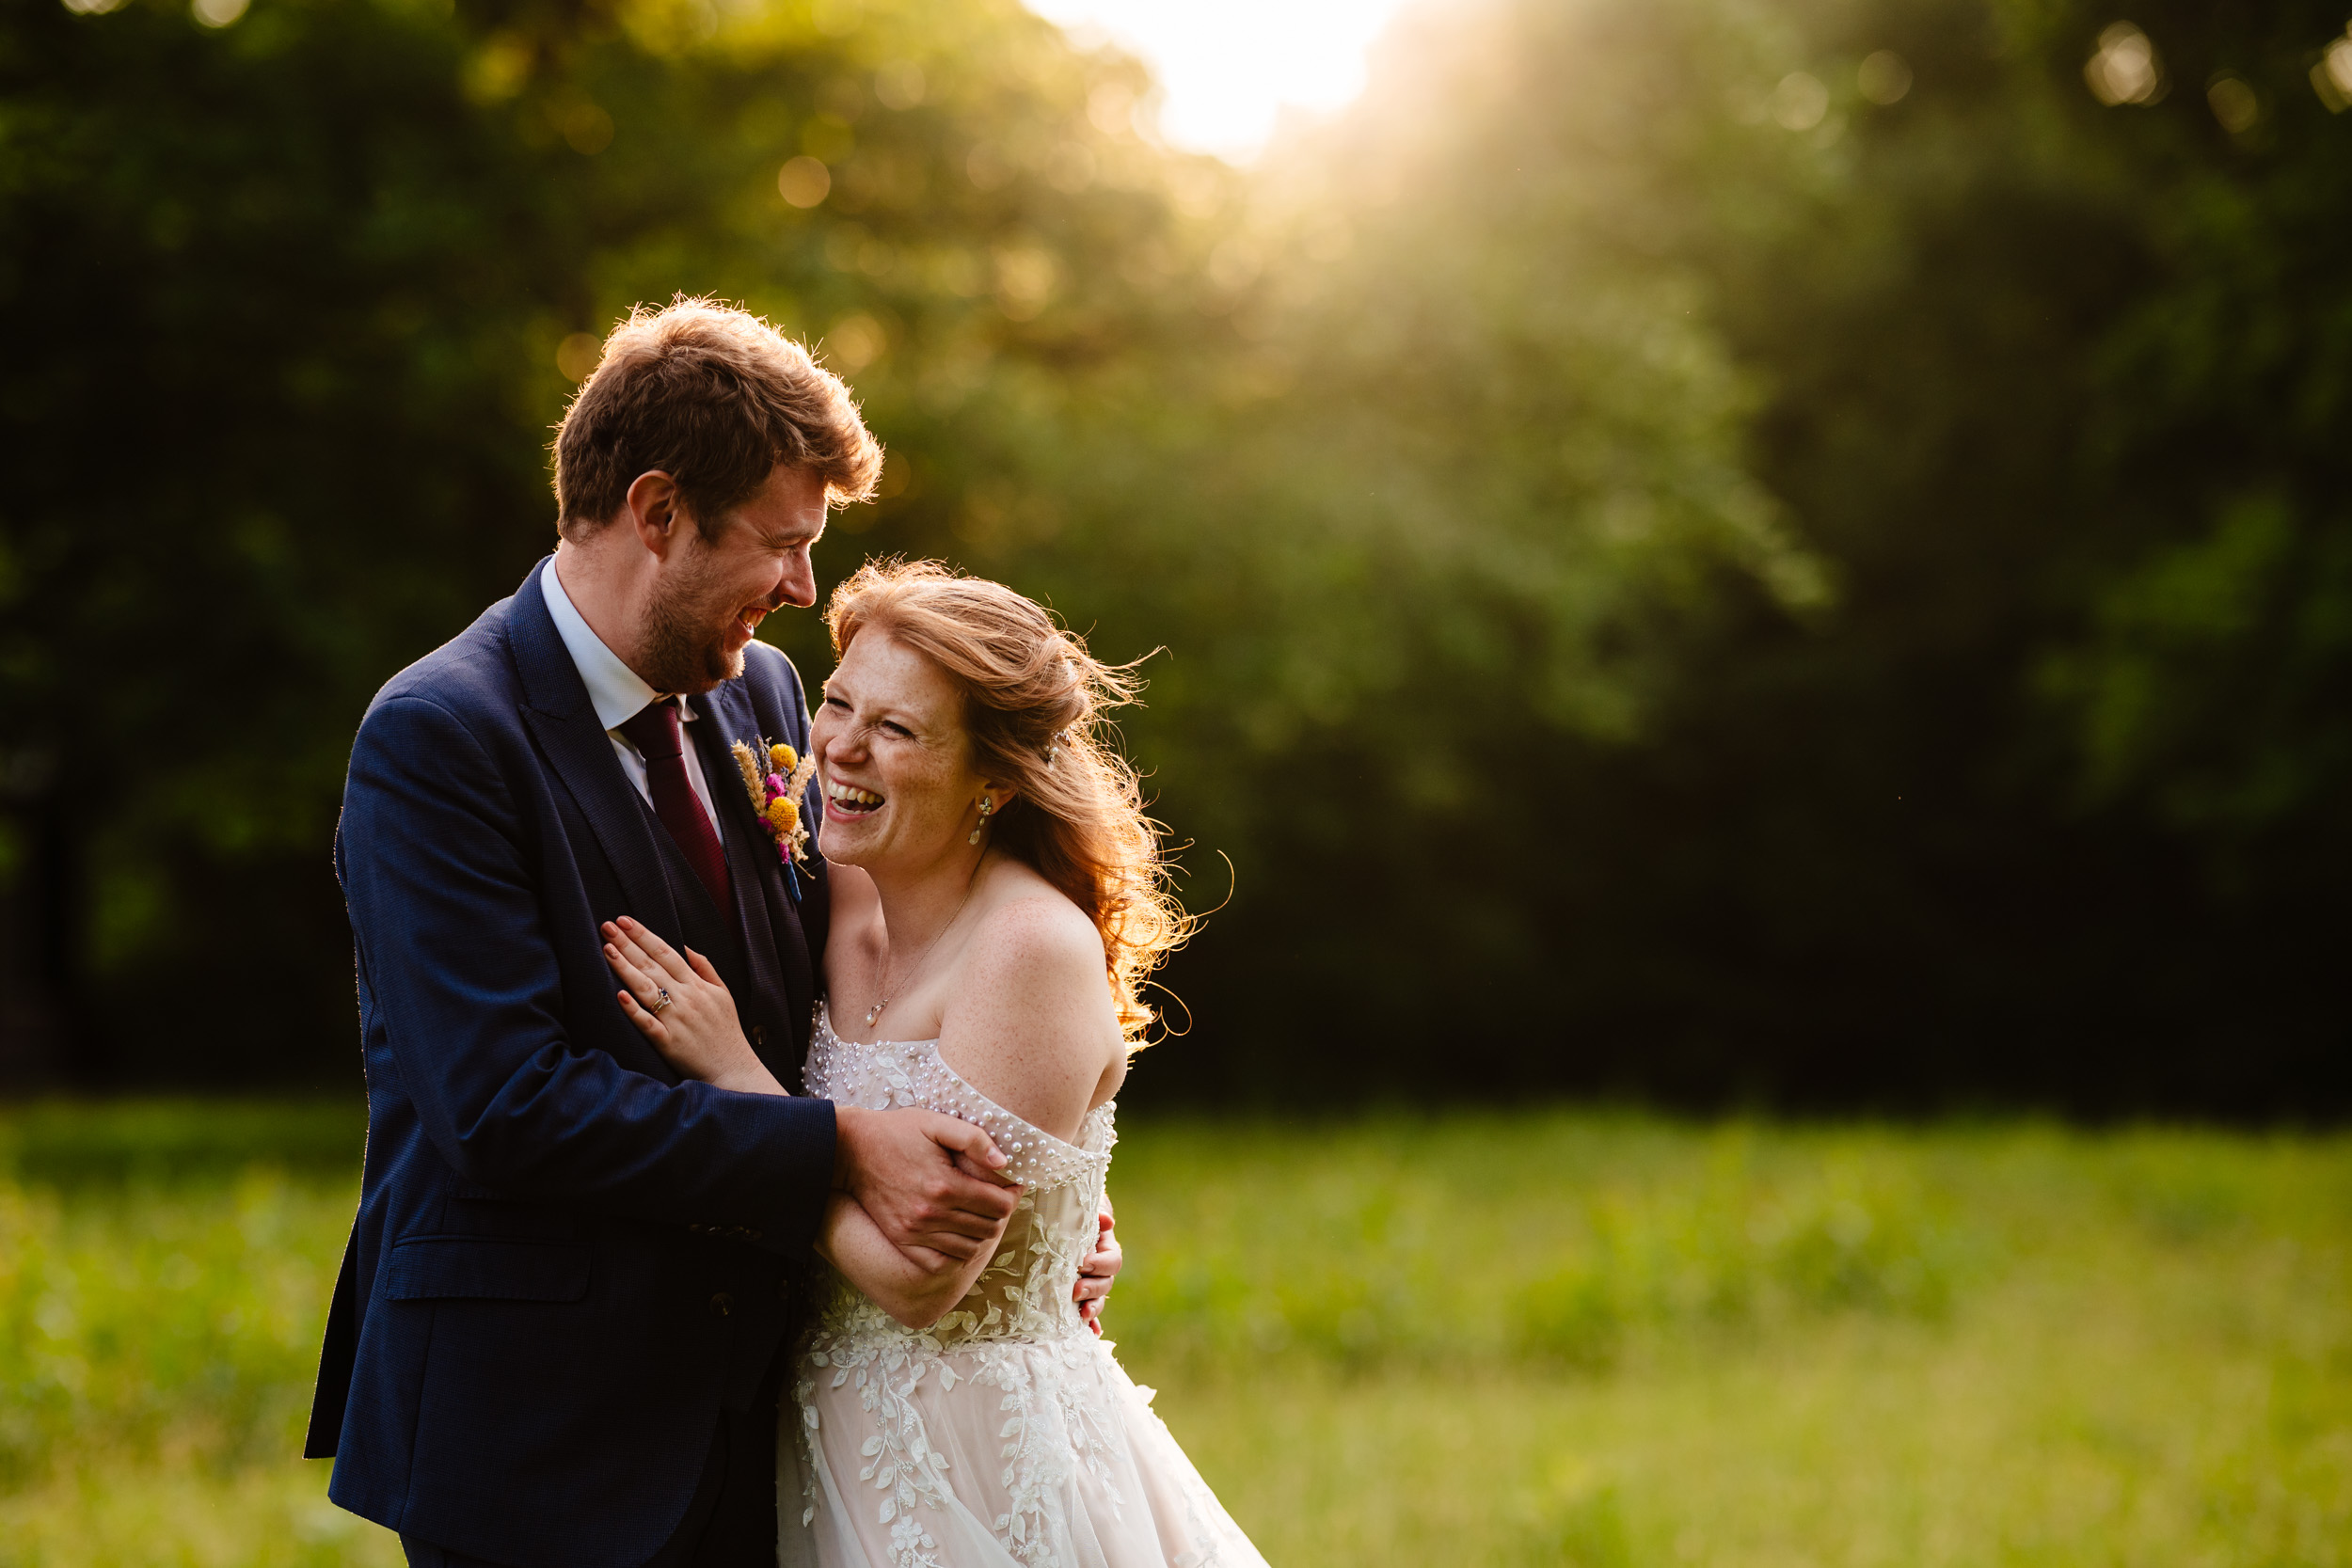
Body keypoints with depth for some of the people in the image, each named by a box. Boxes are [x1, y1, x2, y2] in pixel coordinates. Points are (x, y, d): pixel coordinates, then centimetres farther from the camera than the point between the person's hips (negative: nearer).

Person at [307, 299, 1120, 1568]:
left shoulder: (763, 693, 8)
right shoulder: (437, 737, -15)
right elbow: (507, 1105, -22)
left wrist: (1014, 1204, 0)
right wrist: (836, 1152, -22)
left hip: (743, 1414, 7)